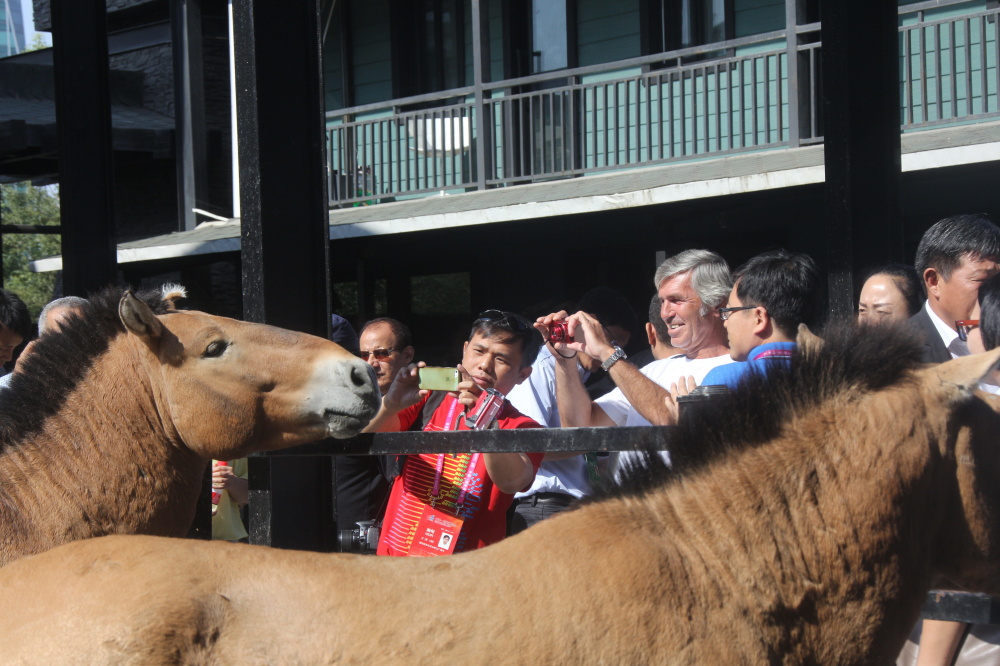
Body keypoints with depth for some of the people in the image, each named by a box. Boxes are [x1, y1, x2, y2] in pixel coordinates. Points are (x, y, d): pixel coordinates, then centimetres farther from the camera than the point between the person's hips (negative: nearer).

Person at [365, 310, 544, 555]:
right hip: (394, 554, 1)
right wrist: (390, 405, -23)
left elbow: (512, 482, -16)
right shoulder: (429, 399, 10)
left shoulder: (523, 429, 5)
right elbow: (363, 434, -3)